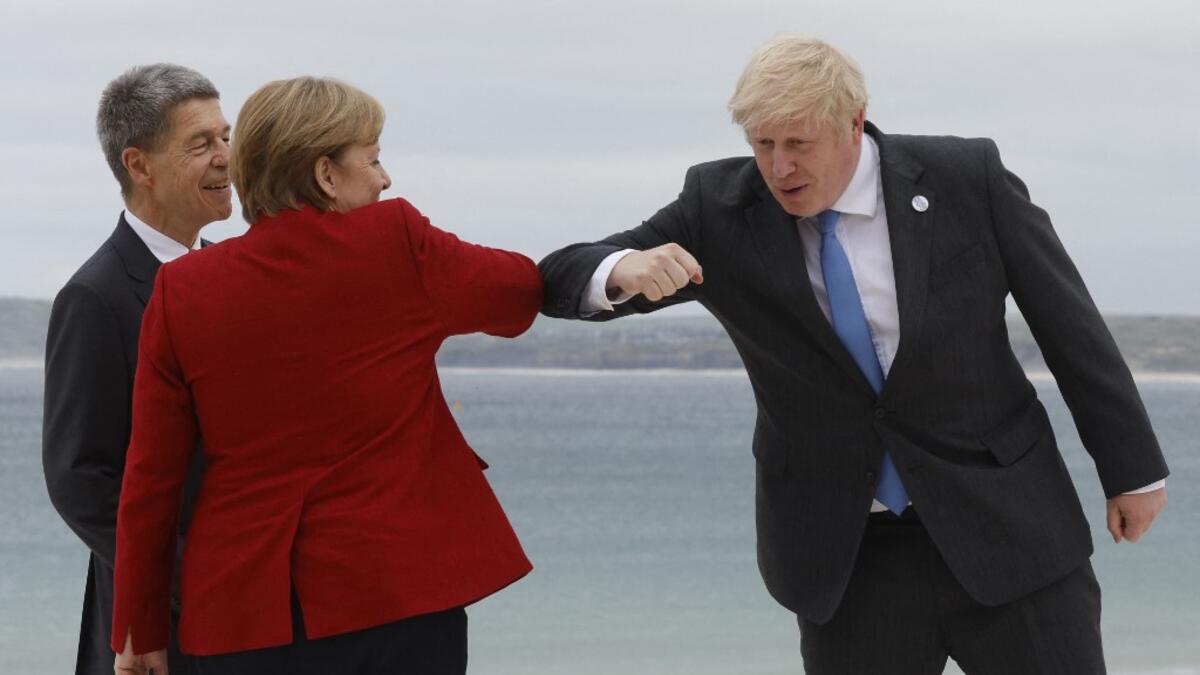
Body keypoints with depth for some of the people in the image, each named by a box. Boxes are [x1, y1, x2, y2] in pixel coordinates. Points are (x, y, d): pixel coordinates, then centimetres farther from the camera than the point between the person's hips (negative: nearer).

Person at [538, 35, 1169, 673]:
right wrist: (624, 270, -30)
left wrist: (1133, 469, 5)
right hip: (844, 554, 1)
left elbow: (1068, 319, 0)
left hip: (1002, 529, -1)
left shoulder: (967, 180, -8)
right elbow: (562, 280, -5)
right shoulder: (719, 208, -5)